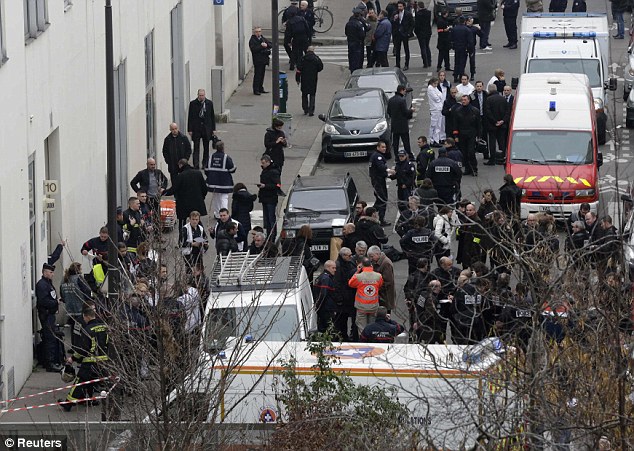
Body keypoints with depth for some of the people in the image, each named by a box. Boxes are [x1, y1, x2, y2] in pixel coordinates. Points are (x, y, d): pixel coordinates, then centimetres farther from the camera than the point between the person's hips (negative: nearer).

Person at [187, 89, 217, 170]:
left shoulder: (209, 103, 2)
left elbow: (212, 116, 7)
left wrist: (213, 129, 4)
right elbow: (190, 117, -1)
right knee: (196, 148, -5)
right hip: (196, 129, -2)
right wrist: (190, 129, -6)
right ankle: (196, 165, -7)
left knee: (206, 147, 10)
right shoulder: (193, 103, -3)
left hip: (206, 129, 2)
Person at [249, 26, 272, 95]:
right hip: (257, 60, -7)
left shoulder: (263, 39, 16)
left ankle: (260, 89, 20)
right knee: (257, 75, -8)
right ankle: (256, 90, -6)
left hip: (263, 60, 7)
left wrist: (266, 45, -11)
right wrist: (262, 46, -19)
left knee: (262, 75, 12)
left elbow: (271, 45, 10)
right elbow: (254, 49, -18)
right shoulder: (252, 40, -5)